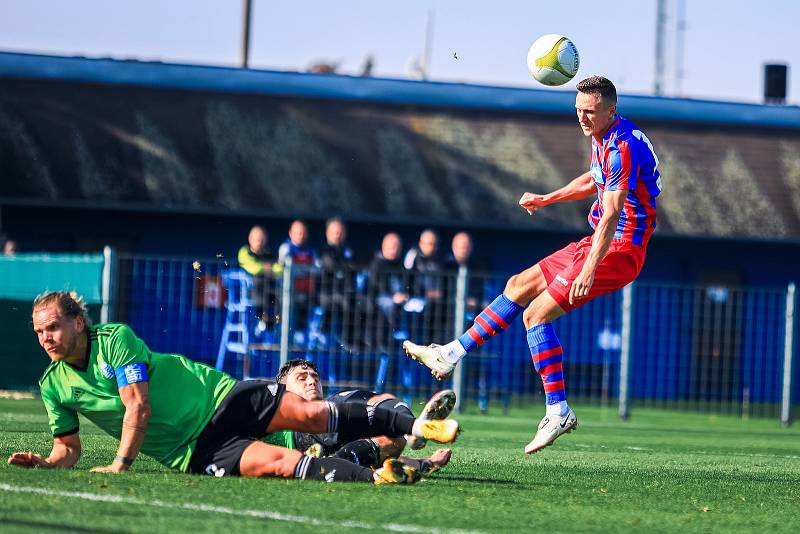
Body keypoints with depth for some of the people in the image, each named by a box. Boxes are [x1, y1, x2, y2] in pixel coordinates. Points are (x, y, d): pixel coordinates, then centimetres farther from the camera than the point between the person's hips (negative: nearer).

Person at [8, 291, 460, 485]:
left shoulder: (116, 338, -12)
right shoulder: (54, 386, -1)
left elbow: (138, 406, -18)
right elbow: (69, 447, 11)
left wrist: (121, 463, -23)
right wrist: (45, 463, -11)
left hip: (219, 397, -1)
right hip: (192, 452, 1)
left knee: (310, 413, -15)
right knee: (278, 462, -24)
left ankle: (416, 426, -5)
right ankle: (376, 479, -32)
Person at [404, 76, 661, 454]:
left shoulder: (623, 147, -22)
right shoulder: (602, 139, 9)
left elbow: (612, 214, -31)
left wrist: (589, 270, -38)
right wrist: (546, 199, 27)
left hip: (618, 251, -10)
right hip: (597, 243, 10)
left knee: (537, 312, -14)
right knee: (519, 287, 14)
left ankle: (558, 412, -12)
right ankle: (453, 354, 23)